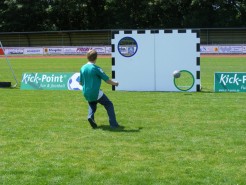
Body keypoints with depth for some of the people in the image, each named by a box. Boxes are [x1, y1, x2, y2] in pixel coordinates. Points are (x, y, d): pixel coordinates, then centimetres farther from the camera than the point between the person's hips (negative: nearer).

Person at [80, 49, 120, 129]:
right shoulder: (96, 68, -13)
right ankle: (113, 124, -1)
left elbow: (81, 83, 12)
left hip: (86, 94, 6)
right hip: (95, 93, -6)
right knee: (109, 104, 8)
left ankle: (90, 116, 3)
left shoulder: (83, 68, 4)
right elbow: (107, 80, -9)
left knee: (92, 104, 32)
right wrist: (115, 83, 10)